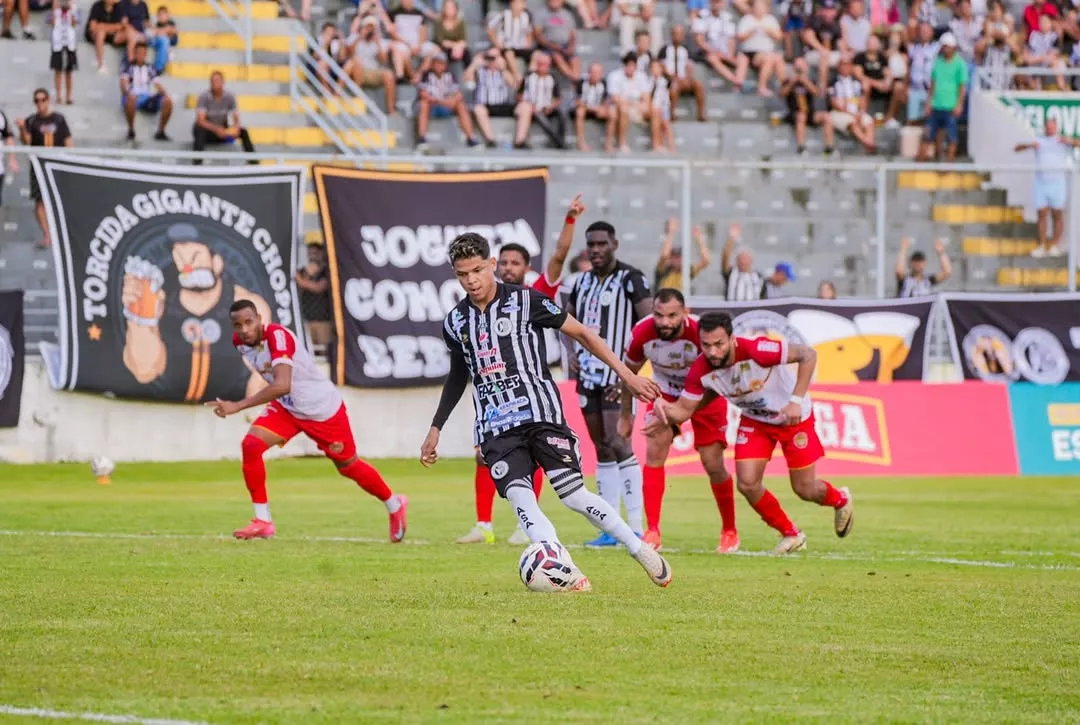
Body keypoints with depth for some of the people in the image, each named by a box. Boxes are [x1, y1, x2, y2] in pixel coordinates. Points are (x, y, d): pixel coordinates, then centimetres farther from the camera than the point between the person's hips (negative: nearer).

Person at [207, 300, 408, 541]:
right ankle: (262, 522, -9)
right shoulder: (239, 341, -9)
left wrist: (237, 406, -48)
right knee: (250, 445, -17)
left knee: (349, 466, 11)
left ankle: (394, 505, 39)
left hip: (323, 408, -6)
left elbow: (282, 385, -46)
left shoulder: (277, 336, -33)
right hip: (286, 407, 6)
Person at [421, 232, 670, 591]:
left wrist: (626, 374, 0)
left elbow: (581, 333, 3)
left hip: (540, 415, -3)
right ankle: (568, 574, -29)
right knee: (519, 496, -19)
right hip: (495, 427, 3)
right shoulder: (456, 322, 11)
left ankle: (642, 552, 5)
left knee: (573, 493, -11)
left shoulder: (525, 301, -3)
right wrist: (435, 429, 29)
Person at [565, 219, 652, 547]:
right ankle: (610, 528, 12)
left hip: (617, 375, -7)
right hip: (588, 373, 7)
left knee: (619, 444, -15)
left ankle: (636, 528, -15)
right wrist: (571, 353, 8)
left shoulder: (631, 279, -8)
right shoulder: (582, 282, 13)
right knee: (601, 449, 8)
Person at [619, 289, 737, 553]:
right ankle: (652, 531, -15)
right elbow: (630, 372, -2)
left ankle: (729, 531, 19)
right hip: (665, 393, 2)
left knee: (713, 464, -4)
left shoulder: (701, 334, -34)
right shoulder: (643, 334, -23)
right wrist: (626, 415, 8)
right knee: (655, 450, -17)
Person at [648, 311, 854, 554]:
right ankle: (790, 534, 15)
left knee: (805, 490, 4)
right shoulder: (700, 371, -22)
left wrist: (796, 400, -38)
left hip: (794, 416, -4)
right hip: (754, 421, 4)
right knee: (747, 484, -10)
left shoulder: (755, 351, -37)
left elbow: (808, 355, -33)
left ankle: (840, 500, 41)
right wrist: (665, 410, -37)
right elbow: (684, 409, -13)